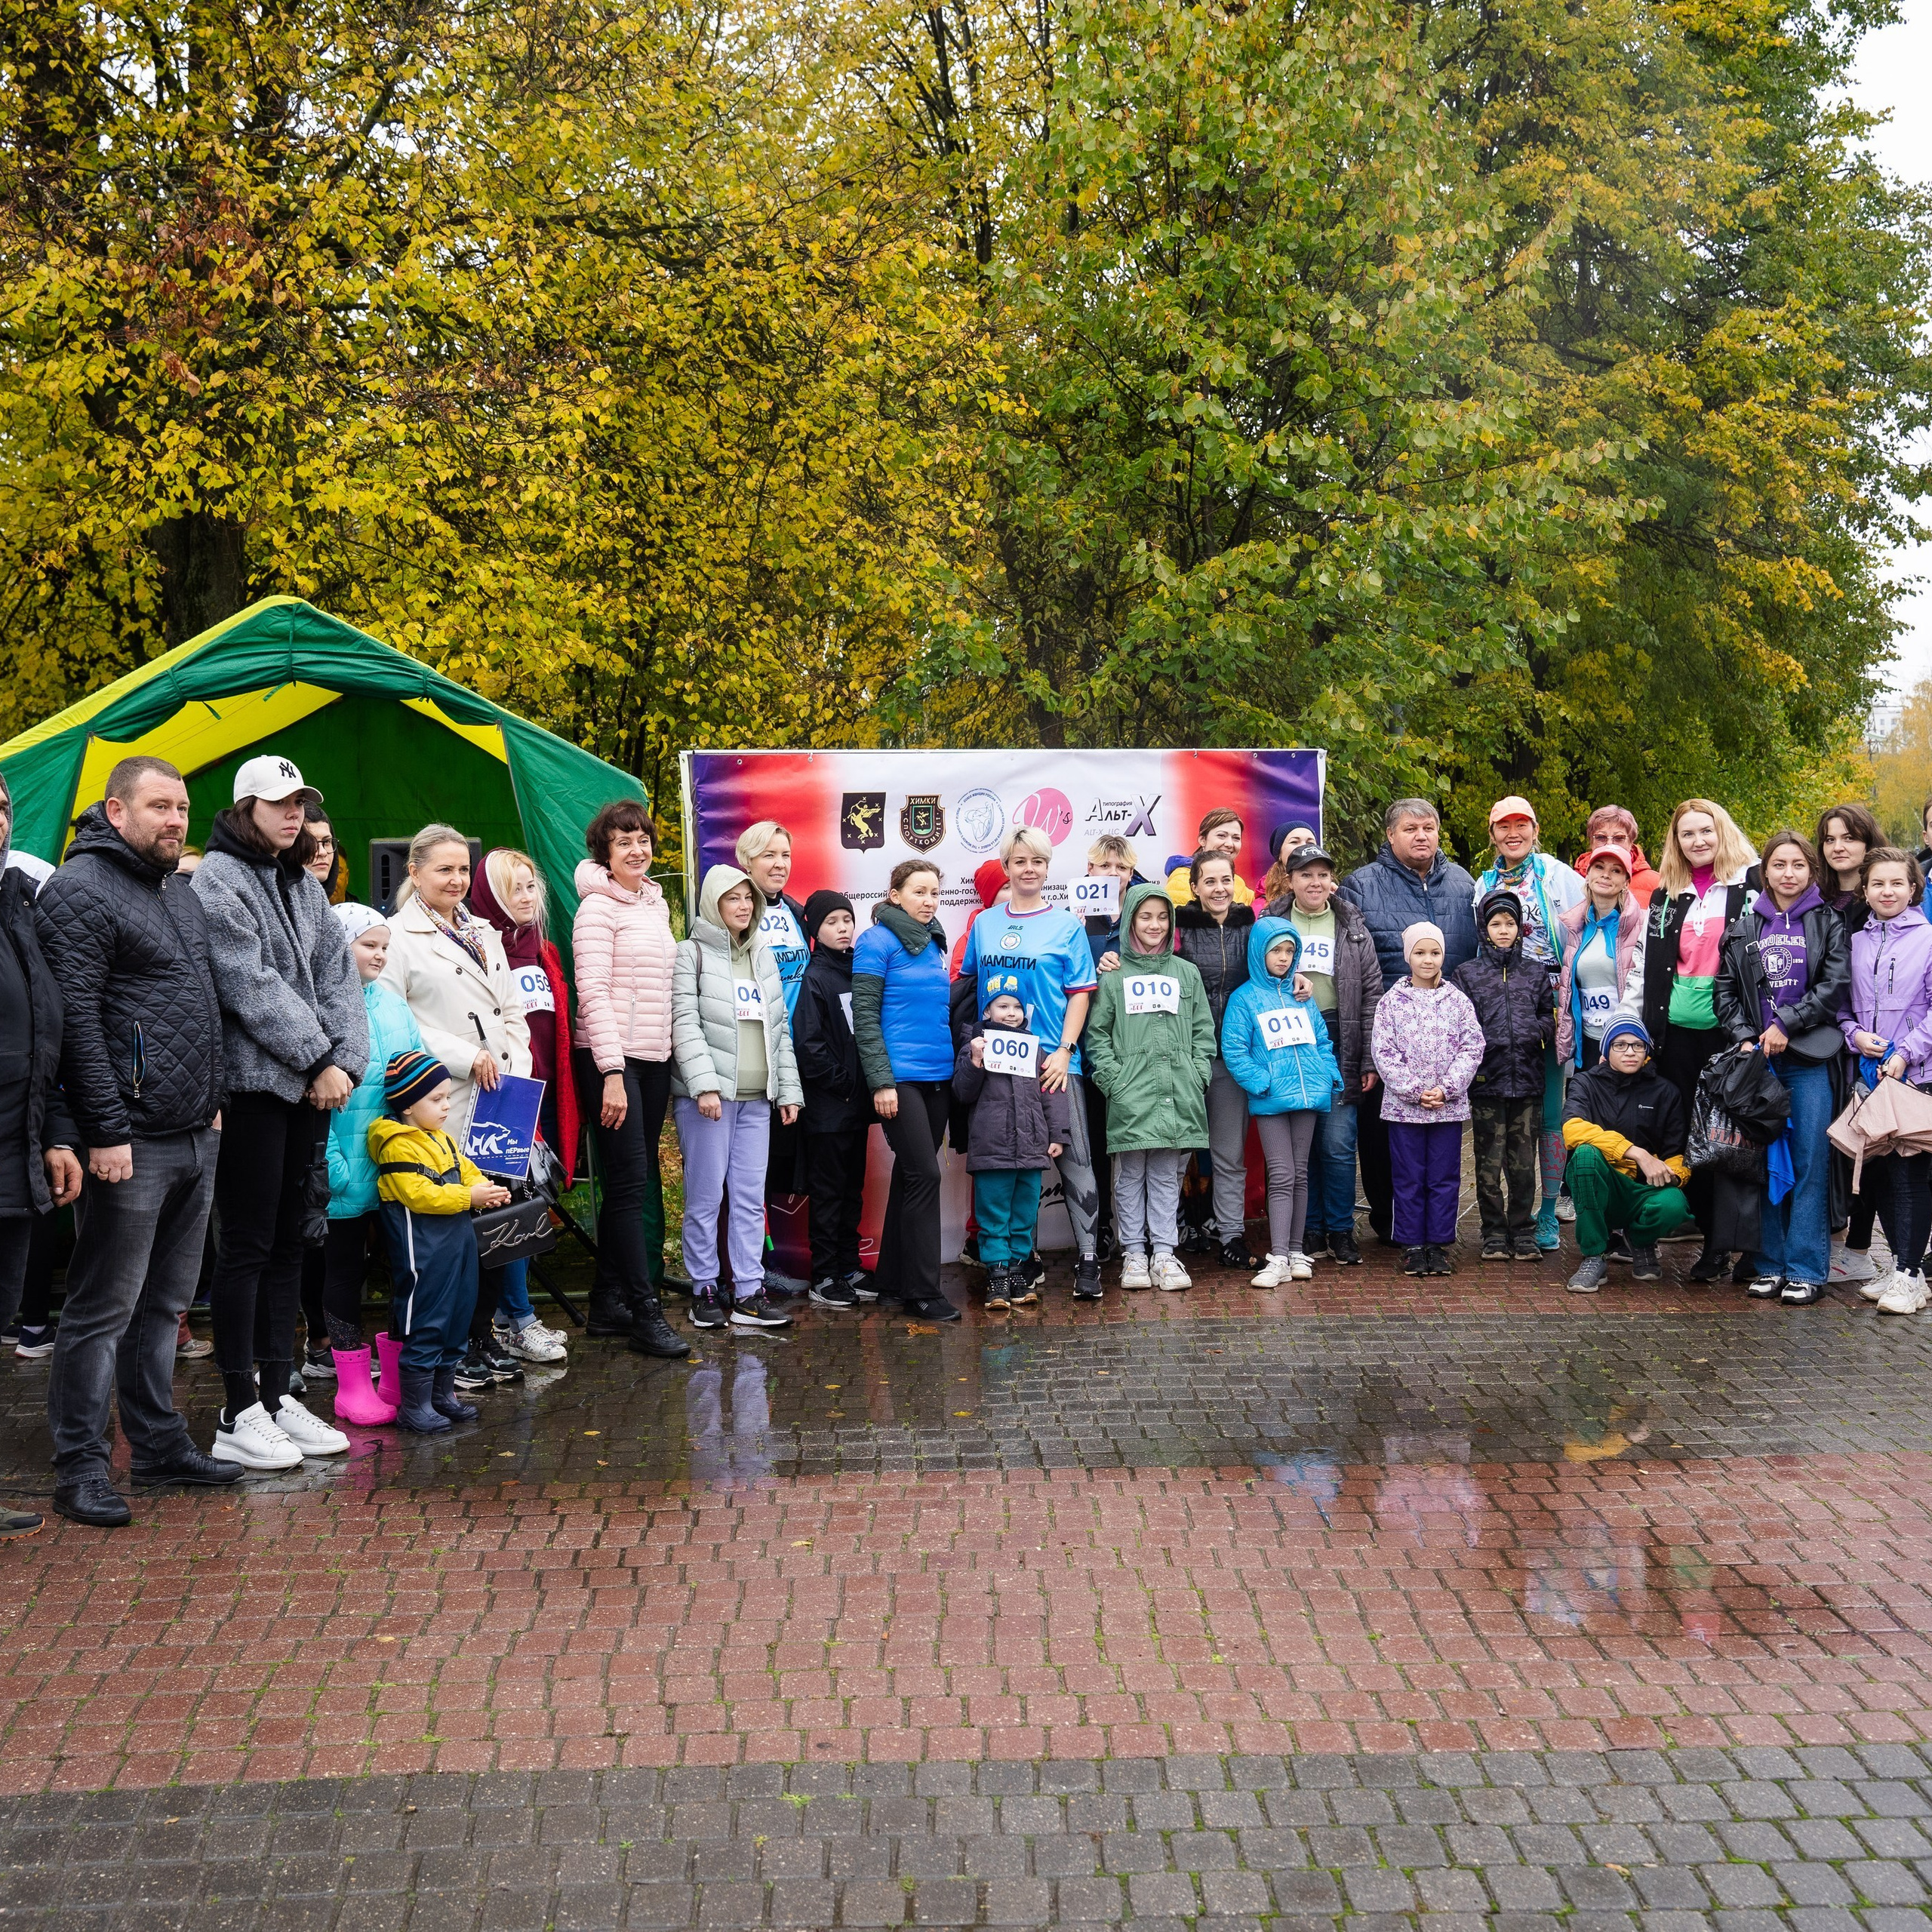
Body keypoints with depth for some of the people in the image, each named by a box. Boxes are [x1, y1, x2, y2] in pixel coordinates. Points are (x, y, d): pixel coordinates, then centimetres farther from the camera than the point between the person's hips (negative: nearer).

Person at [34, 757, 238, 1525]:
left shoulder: (181, 892, 18)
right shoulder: (79, 891, -9)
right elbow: (75, 1020, -16)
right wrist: (106, 1131, -19)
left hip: (195, 1139, 8)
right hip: (132, 1143, -8)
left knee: (166, 1302, 15)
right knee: (105, 1308, -2)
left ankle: (160, 1443, 25)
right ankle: (80, 1468, 6)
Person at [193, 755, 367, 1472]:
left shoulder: (304, 885, 17)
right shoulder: (217, 879, -6)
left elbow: (338, 976, 11)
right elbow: (252, 986, -14)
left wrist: (349, 1060, -3)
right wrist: (320, 1060, -13)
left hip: (311, 1088, 8)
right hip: (254, 1084, -7)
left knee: (288, 1245, 11)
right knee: (247, 1248, -4)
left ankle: (277, 1396, 19)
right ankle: (238, 1416, 3)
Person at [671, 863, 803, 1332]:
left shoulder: (763, 956, 17)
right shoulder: (692, 954, -1)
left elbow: (780, 1028, 18)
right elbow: (685, 1024, -10)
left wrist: (789, 1089, 12)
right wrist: (704, 1083, -18)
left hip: (756, 1097, 5)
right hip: (709, 1095, -5)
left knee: (751, 1197, 4)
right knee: (705, 1196, -2)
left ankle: (749, 1293, 7)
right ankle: (705, 1290, 7)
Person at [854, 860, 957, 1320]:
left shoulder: (933, 943, 14)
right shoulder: (877, 941, -7)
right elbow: (865, 1015, -11)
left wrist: (961, 1059, 16)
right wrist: (881, 1081, -16)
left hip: (938, 1075, 7)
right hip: (900, 1075, -7)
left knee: (911, 1176, 11)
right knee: (924, 1174, -11)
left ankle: (892, 1279, 19)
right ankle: (922, 1291, -6)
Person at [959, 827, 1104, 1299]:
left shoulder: (1066, 925, 2)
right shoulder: (985, 923, 10)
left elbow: (1080, 993, -1)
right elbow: (968, 984, 15)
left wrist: (1065, 1051, -10)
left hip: (1054, 1060, -3)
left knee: (1074, 1159, -5)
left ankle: (1088, 1259, 0)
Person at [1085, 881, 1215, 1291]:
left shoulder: (1187, 973, 13)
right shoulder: (1113, 975, 5)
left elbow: (1203, 1030, 13)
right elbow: (1097, 1032, 3)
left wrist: (1197, 1074, 1)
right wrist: (1111, 1077, -7)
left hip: (1177, 1095, 2)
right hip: (1129, 1095, -2)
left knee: (1167, 1176, 6)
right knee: (1131, 1174, 3)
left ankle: (1164, 1253, 10)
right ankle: (1133, 1253, 9)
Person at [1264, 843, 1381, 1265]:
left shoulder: (1353, 928, 9)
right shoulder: (1272, 923, 7)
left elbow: (1371, 994, 6)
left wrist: (1370, 1059, 0)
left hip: (1337, 1043, 0)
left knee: (1338, 1144, -2)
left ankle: (1340, 1230, 11)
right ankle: (1310, 1230, 15)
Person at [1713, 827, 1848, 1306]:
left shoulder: (1828, 923, 5)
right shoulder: (1744, 927, 12)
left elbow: (1835, 985, -5)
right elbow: (1725, 989, 10)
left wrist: (1786, 1025, -12)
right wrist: (1744, 1037, -4)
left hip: (1810, 1058, -3)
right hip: (1758, 1058, 3)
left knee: (1810, 1162, -3)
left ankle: (1806, 1269, 1)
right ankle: (1770, 1264, 12)